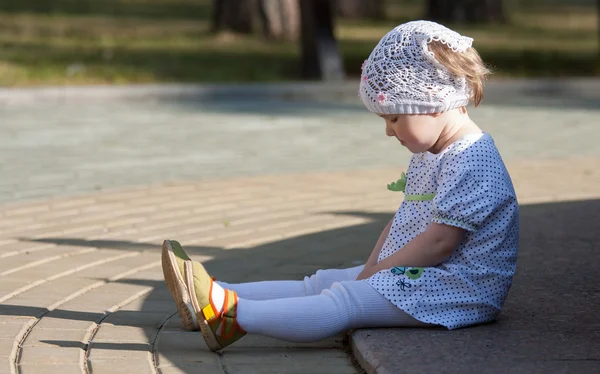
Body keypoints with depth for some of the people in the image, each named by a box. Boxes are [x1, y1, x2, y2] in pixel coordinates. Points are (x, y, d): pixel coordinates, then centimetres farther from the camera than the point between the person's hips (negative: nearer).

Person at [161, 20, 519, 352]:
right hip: (413, 277, 11)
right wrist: (371, 269, 4)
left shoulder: (471, 162, -20)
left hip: (461, 291, -11)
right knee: (319, 283, 2)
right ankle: (219, 295, -2)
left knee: (343, 301, -21)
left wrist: (375, 273, -16)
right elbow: (404, 221, 19)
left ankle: (233, 316, -31)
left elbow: (440, 241, -24)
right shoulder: (429, 154, 15)